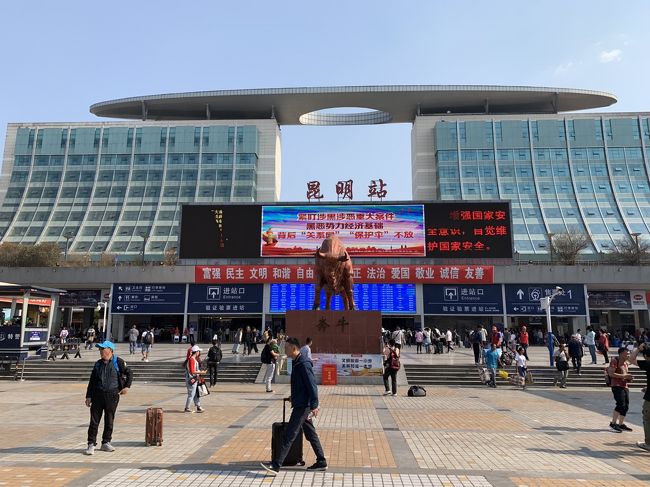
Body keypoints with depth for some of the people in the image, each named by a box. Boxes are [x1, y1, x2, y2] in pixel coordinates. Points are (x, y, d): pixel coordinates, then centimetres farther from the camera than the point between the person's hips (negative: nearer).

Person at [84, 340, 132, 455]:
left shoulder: (118, 362, -3)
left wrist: (127, 387, -6)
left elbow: (129, 373, 4)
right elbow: (92, 381, 11)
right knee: (94, 420, 0)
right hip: (98, 394, 2)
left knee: (109, 420, 8)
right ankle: (91, 444, 9)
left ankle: (106, 443, 20)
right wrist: (88, 396, 5)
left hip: (112, 395, -2)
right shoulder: (98, 364, 8)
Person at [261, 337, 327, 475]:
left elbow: (312, 386, -23)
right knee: (310, 434, 15)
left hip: (303, 406, -10)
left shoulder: (303, 364, -19)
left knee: (289, 435, -7)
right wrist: (294, 397, 26)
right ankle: (321, 462, 23)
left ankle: (275, 465, -3)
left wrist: (314, 406, -24)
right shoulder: (297, 363, 11)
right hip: (302, 405, 10)